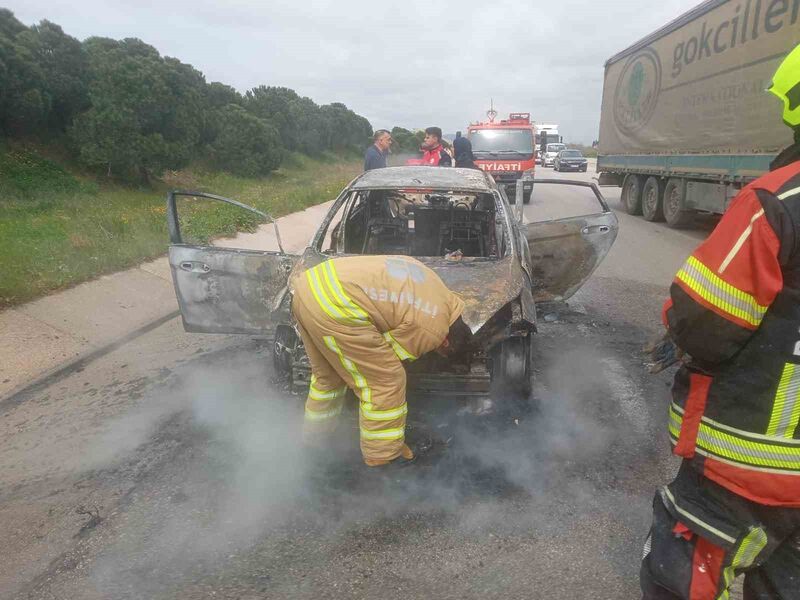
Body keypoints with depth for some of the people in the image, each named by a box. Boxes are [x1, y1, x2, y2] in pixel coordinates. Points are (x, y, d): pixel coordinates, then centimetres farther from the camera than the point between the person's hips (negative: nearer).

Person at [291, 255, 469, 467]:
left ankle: (315, 429, 48)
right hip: (333, 305, -10)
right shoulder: (432, 330, -4)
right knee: (387, 380, 4)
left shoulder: (438, 289, 20)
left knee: (327, 373, 29)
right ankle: (383, 454, 19)